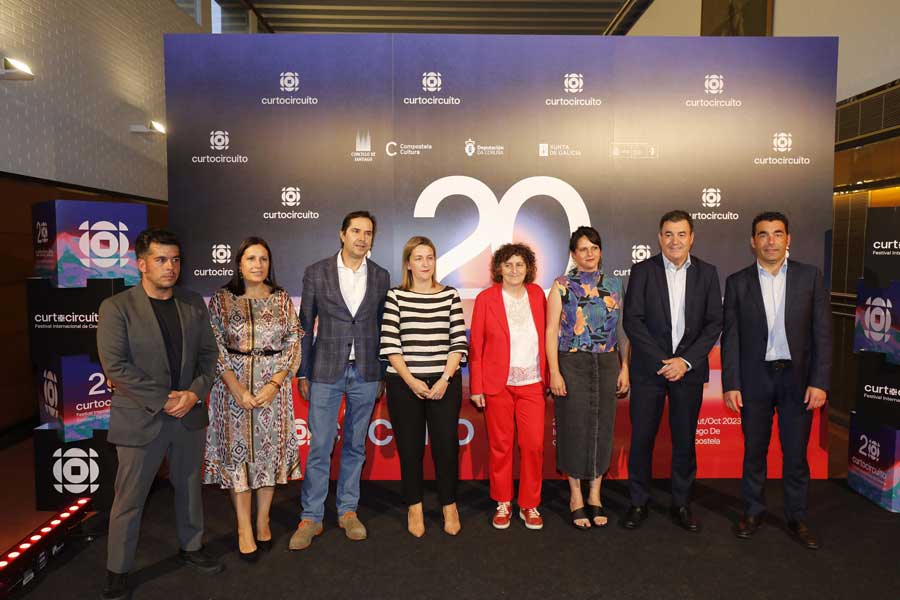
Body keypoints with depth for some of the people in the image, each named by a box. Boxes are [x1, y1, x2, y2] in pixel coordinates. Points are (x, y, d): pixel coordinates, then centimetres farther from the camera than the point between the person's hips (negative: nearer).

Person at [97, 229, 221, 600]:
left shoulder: (193, 304, 4)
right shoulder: (116, 308, -9)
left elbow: (208, 354, 6)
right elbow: (115, 367, -14)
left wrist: (194, 393, -10)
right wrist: (163, 400, -17)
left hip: (189, 416, 4)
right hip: (140, 419, -4)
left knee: (189, 488, 18)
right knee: (129, 500, 8)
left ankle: (191, 548, 38)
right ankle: (118, 570, 27)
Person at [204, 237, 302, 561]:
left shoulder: (282, 299, 3)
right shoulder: (222, 299, 0)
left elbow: (293, 344, 1)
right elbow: (215, 348, -4)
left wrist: (274, 384, -10)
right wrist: (237, 388, -14)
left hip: (273, 385, 1)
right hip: (233, 385, -1)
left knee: (270, 450, 7)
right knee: (237, 451, 3)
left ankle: (263, 521, 22)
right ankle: (244, 529, 13)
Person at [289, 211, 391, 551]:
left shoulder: (381, 277, 3)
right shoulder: (316, 273, -2)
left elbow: (382, 328, 8)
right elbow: (305, 327, 2)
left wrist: (382, 376, 7)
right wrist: (303, 374, 2)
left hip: (365, 374, 2)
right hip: (326, 372, -2)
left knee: (355, 446, 12)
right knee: (319, 447, 2)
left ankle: (348, 511, 26)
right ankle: (311, 517, 16)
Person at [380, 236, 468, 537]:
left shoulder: (450, 295, 4)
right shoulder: (395, 296, 1)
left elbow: (459, 342, 1)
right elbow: (389, 344, -3)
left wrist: (445, 380, -9)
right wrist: (411, 381, -11)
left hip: (444, 383, 1)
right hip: (405, 384, 0)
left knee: (446, 445, 3)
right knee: (409, 447, 8)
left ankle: (449, 506, 23)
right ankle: (414, 508, 24)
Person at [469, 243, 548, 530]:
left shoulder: (537, 294, 6)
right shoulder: (486, 298, -2)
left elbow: (545, 337, 9)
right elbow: (475, 345, -2)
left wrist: (547, 376, 5)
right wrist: (476, 386, -4)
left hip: (532, 383, 2)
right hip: (497, 384, -2)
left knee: (534, 444, -1)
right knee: (500, 445, 7)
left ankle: (530, 505, 17)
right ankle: (503, 503, 23)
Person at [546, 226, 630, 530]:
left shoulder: (614, 285, 8)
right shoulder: (562, 286, -2)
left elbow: (622, 329, 10)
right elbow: (551, 330, -5)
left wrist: (624, 367, 4)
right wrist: (554, 372, -12)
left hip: (606, 364, 3)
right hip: (572, 364, -3)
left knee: (602, 427, 8)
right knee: (574, 427, 3)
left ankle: (595, 495, 24)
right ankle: (576, 496, 19)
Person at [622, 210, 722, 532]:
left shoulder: (707, 273, 4)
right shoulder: (643, 271, -1)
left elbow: (714, 323, 1)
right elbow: (632, 320, -7)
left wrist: (686, 361, -11)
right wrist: (662, 361, -12)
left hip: (689, 369, 2)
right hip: (648, 368, -1)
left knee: (685, 439, 10)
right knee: (641, 437, 4)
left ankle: (681, 504, 24)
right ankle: (638, 503, 19)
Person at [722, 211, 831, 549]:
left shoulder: (810, 276, 1)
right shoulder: (737, 282, 1)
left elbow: (822, 332, -1)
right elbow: (730, 337, 0)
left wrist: (819, 381, -8)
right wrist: (730, 385, -5)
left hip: (797, 377, 0)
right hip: (754, 378, 0)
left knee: (796, 452, 8)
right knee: (754, 450, 10)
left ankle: (797, 518, 23)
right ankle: (753, 512, 25)